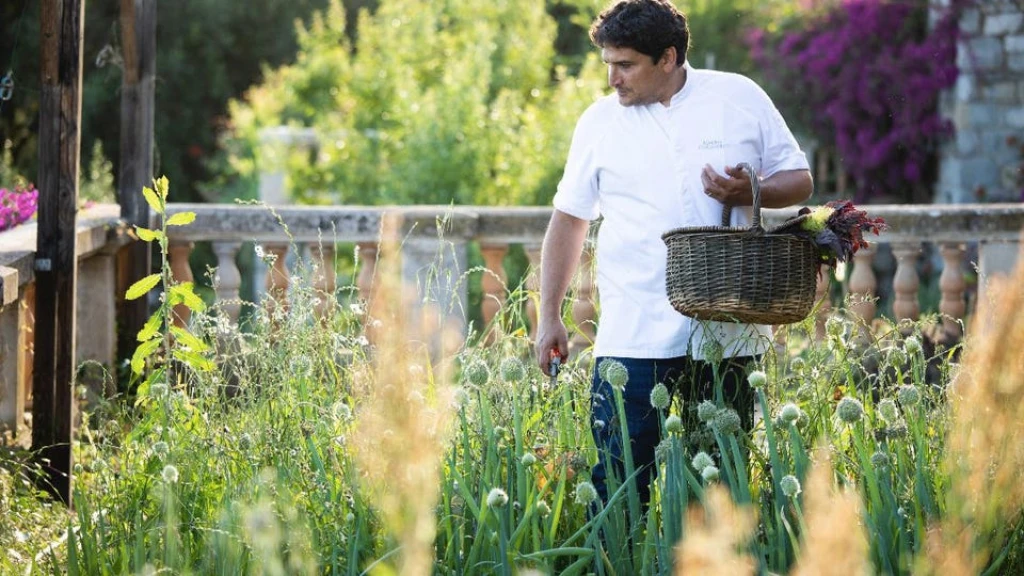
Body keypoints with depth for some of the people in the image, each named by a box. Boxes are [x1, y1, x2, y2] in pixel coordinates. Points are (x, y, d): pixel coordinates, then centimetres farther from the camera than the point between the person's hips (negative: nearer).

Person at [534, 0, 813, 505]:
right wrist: (549, 316, 8)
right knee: (618, 484, -7)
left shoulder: (740, 98, 3)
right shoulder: (600, 121, 6)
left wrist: (750, 193, -13)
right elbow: (569, 218, 12)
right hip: (634, 337, 0)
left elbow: (799, 180, 9)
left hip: (729, 331, 0)